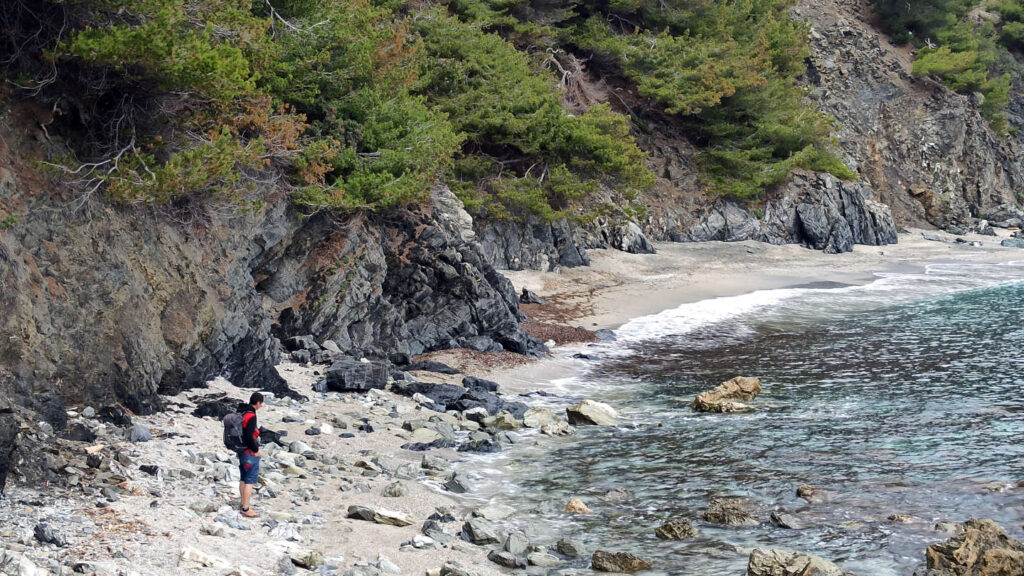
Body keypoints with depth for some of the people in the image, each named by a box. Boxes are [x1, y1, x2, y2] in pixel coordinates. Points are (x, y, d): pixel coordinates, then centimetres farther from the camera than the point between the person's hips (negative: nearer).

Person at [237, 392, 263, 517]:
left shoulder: (240, 413, 7)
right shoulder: (251, 416, -21)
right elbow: (248, 436, -27)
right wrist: (255, 450, -14)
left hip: (241, 451, 9)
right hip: (250, 453, -9)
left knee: (243, 479, 16)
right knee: (250, 481, -3)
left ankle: (244, 506, 24)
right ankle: (246, 509, -1)